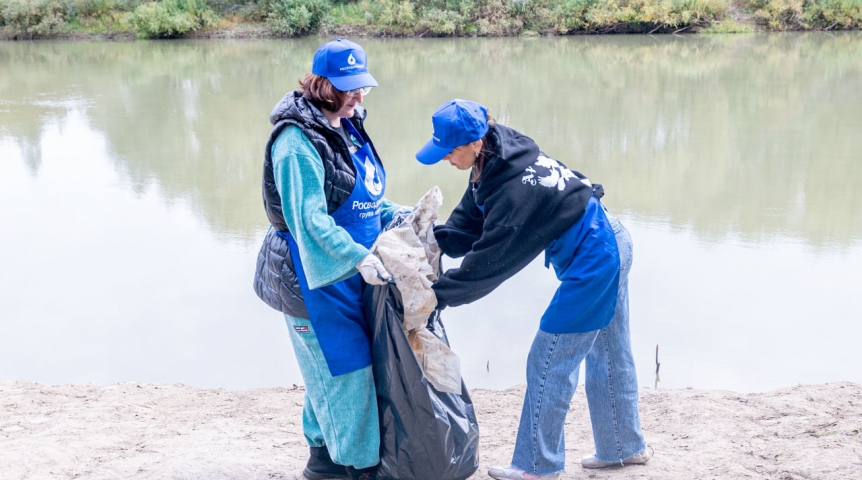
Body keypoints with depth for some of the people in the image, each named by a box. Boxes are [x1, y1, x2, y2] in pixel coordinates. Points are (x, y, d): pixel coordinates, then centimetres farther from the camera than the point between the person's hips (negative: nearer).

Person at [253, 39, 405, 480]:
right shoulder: (298, 140, -19)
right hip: (317, 273, -9)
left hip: (348, 272, 9)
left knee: (332, 364, 17)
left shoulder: (347, 127, 8)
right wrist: (359, 258, -34)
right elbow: (308, 217, -27)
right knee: (342, 363, 0)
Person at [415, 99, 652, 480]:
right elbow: (470, 219, 2)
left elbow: (489, 260, -26)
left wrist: (437, 295, -19)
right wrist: (432, 241, -12)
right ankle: (624, 446, 36)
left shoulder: (515, 188, -31)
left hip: (593, 260, -10)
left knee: (548, 361, 0)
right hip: (610, 245, 10)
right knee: (608, 354, 20)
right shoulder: (498, 157, -3)